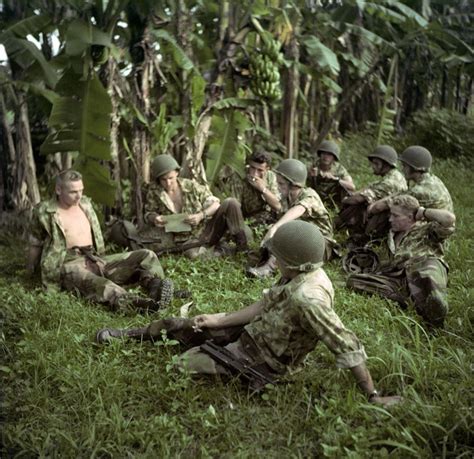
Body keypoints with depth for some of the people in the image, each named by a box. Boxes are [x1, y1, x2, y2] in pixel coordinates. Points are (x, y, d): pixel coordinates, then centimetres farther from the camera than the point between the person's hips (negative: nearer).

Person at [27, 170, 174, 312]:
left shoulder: (85, 203, 19)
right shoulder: (44, 212, 2)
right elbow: (35, 245, 14)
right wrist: (30, 271, 21)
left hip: (96, 259, 7)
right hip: (70, 264, -7)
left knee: (147, 256, -12)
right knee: (98, 285, -42)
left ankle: (155, 287, -44)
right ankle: (138, 303, -70)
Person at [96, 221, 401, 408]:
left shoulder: (307, 297, -36)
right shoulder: (303, 274, -6)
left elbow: (348, 347, -34)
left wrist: (374, 396, -29)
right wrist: (218, 319, 2)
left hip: (258, 359, -8)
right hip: (249, 331, 8)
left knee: (185, 364, -12)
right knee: (176, 326, 12)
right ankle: (129, 335, 37)